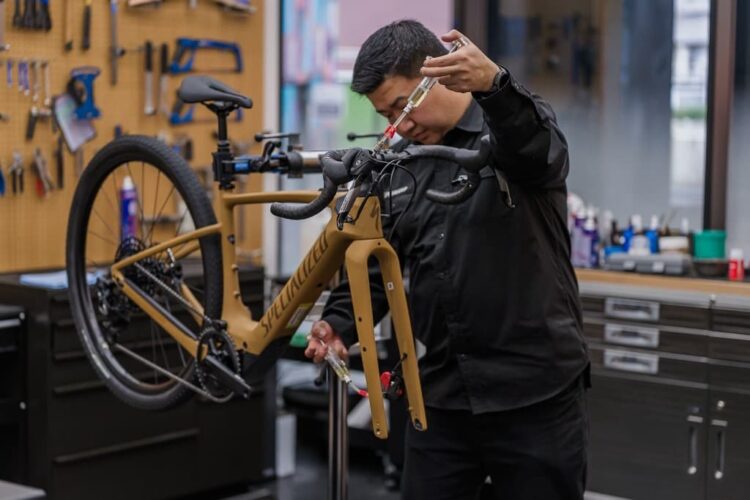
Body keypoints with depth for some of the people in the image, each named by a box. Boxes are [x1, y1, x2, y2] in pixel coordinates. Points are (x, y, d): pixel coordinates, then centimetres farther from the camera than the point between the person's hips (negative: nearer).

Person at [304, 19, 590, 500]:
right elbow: (377, 264, 12)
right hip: (442, 395, 5)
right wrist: (340, 323, -8)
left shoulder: (522, 123, -6)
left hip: (535, 394, -5)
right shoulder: (399, 166, 11)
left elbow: (539, 148, -30)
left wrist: (494, 83, -50)